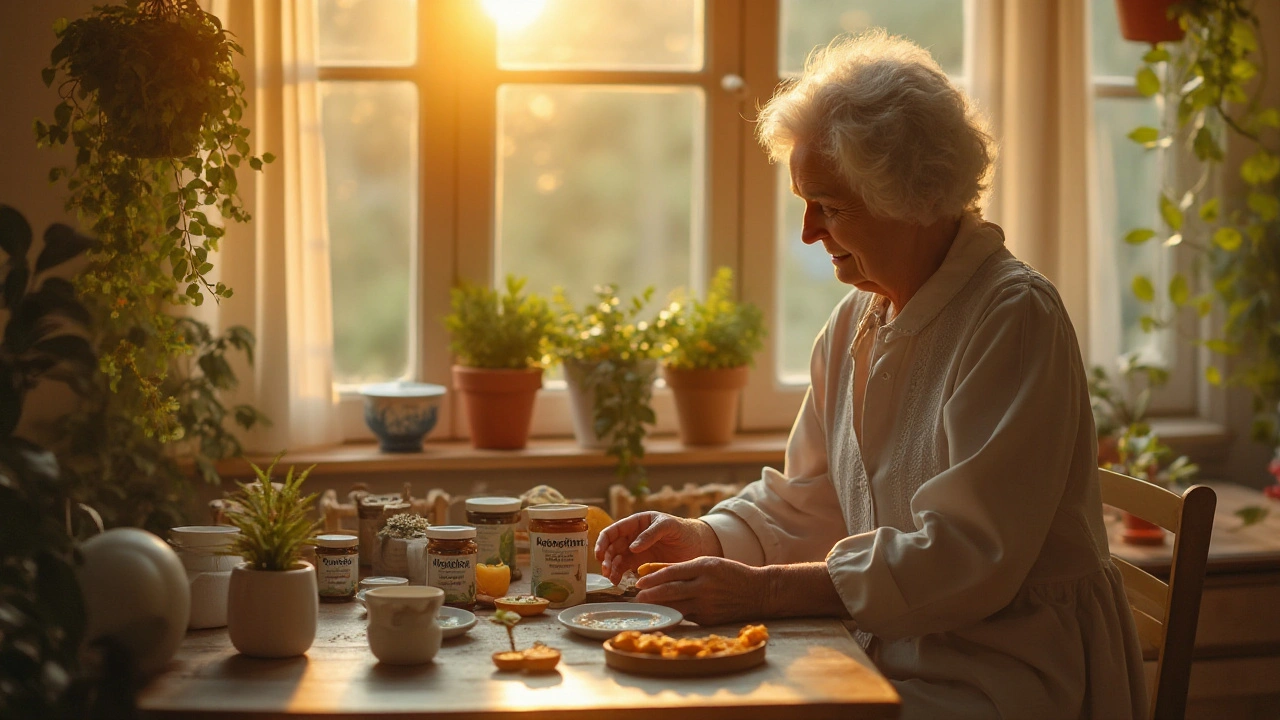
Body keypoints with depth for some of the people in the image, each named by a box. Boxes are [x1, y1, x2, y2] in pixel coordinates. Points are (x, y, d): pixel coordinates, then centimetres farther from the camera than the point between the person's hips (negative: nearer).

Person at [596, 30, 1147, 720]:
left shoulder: (1014, 317, -16)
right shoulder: (854, 322, 9)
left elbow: (967, 559, -22)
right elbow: (804, 504, 17)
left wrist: (764, 590, -24)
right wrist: (702, 538, -2)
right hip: (888, 657, 7)